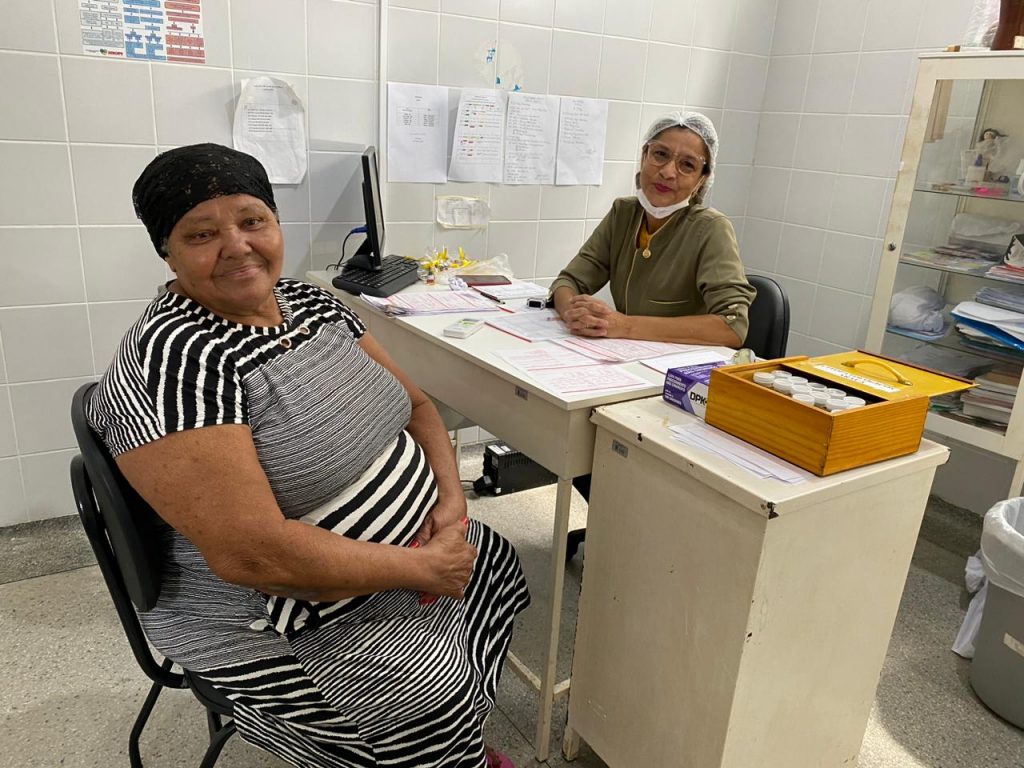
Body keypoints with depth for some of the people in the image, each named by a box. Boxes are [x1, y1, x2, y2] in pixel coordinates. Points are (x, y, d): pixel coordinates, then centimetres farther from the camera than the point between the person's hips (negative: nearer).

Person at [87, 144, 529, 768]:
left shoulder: (311, 303, 1)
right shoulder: (172, 359, -25)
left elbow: (413, 402, 5)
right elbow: (252, 555, -31)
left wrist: (451, 499, -12)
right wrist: (422, 569, -23)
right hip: (277, 610, -8)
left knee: (494, 562, 13)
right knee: (433, 683, -22)